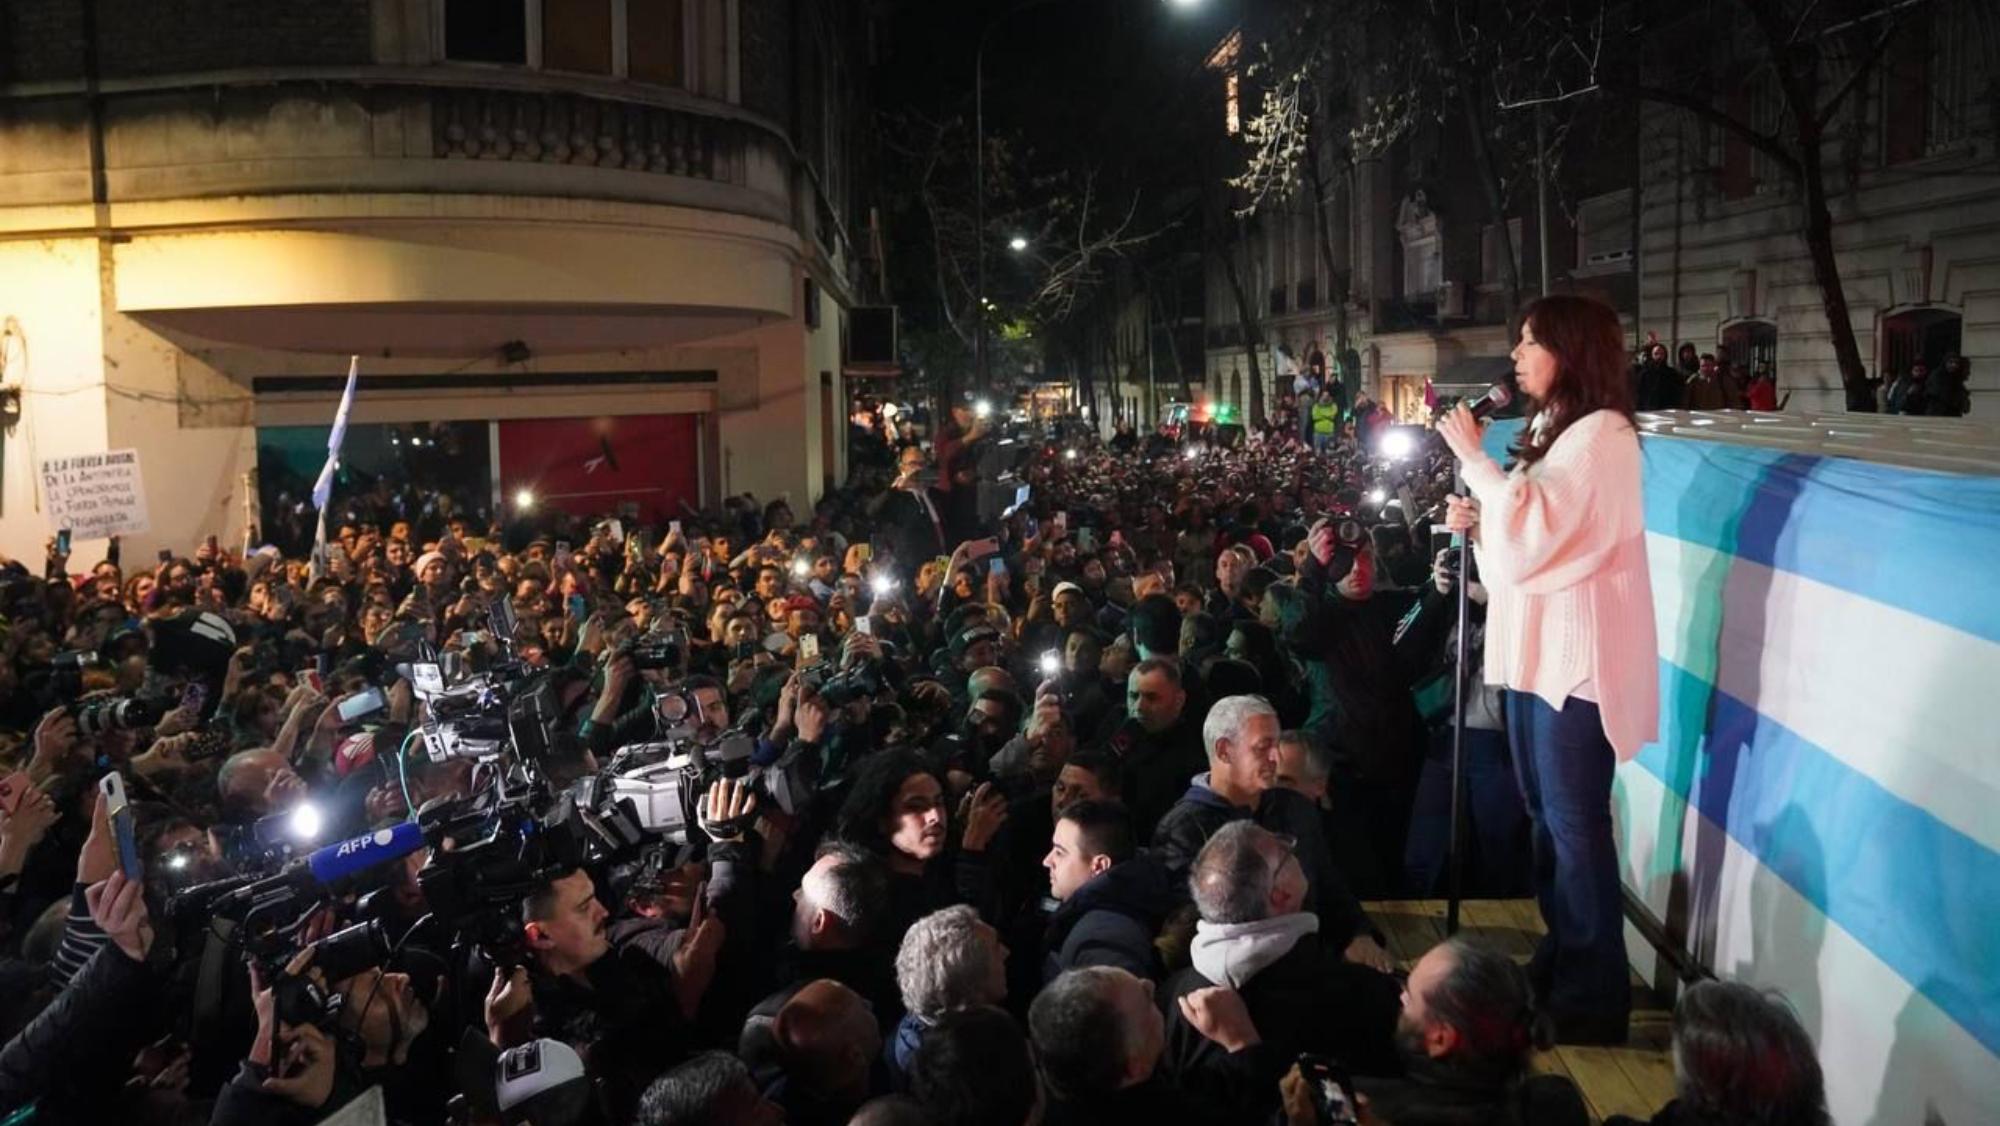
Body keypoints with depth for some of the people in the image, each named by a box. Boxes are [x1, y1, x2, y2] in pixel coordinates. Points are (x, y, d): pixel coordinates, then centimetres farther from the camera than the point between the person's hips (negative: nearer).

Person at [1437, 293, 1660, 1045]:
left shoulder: (1601, 434, -14)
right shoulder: (1554, 429, 16)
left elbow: (1534, 535, -22)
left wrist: (1473, 458, -16)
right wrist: (1475, 522, 3)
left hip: (1577, 657, -10)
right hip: (1537, 650, 10)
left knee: (1575, 824, -3)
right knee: (1545, 817, 17)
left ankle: (1595, 996, 7)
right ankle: (1559, 964, 30)